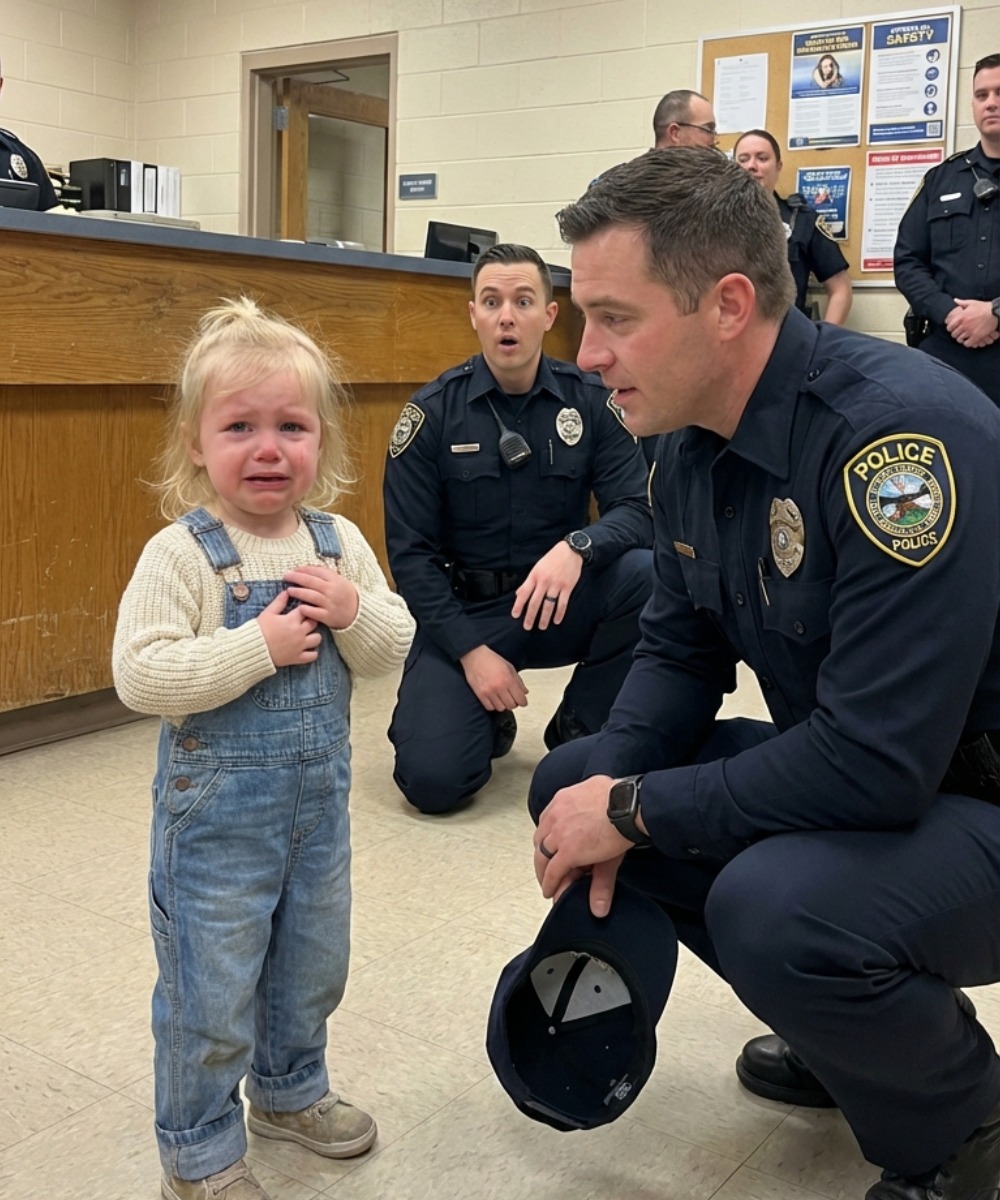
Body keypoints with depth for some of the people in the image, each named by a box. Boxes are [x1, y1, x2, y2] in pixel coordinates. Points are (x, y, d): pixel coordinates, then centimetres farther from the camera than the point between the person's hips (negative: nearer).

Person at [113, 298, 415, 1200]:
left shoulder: (338, 543, -2)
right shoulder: (182, 554, -18)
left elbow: (395, 646, 2)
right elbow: (140, 675, -25)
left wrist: (353, 613, -19)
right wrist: (259, 645, -27)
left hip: (319, 797, 6)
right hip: (218, 811, -5)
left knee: (312, 966, 23)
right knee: (210, 990, 8)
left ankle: (291, 1090, 48)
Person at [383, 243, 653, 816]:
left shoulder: (591, 400, -4)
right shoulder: (433, 412, -7)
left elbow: (638, 508, -10)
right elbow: (411, 552, -6)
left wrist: (577, 547, -33)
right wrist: (471, 650, -16)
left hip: (561, 603, 2)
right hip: (462, 610, -2)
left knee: (645, 574, -29)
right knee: (433, 780, -20)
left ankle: (578, 731, -5)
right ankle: (490, 721, 17)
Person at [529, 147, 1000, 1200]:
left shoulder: (901, 435, -29)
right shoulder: (692, 439, -2)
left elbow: (875, 764, -31)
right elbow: (678, 651, 8)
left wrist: (635, 812, -21)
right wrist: (601, 789, -10)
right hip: (841, 764, 8)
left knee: (774, 905, -34)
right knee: (569, 779, 3)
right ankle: (844, 1034, 18)